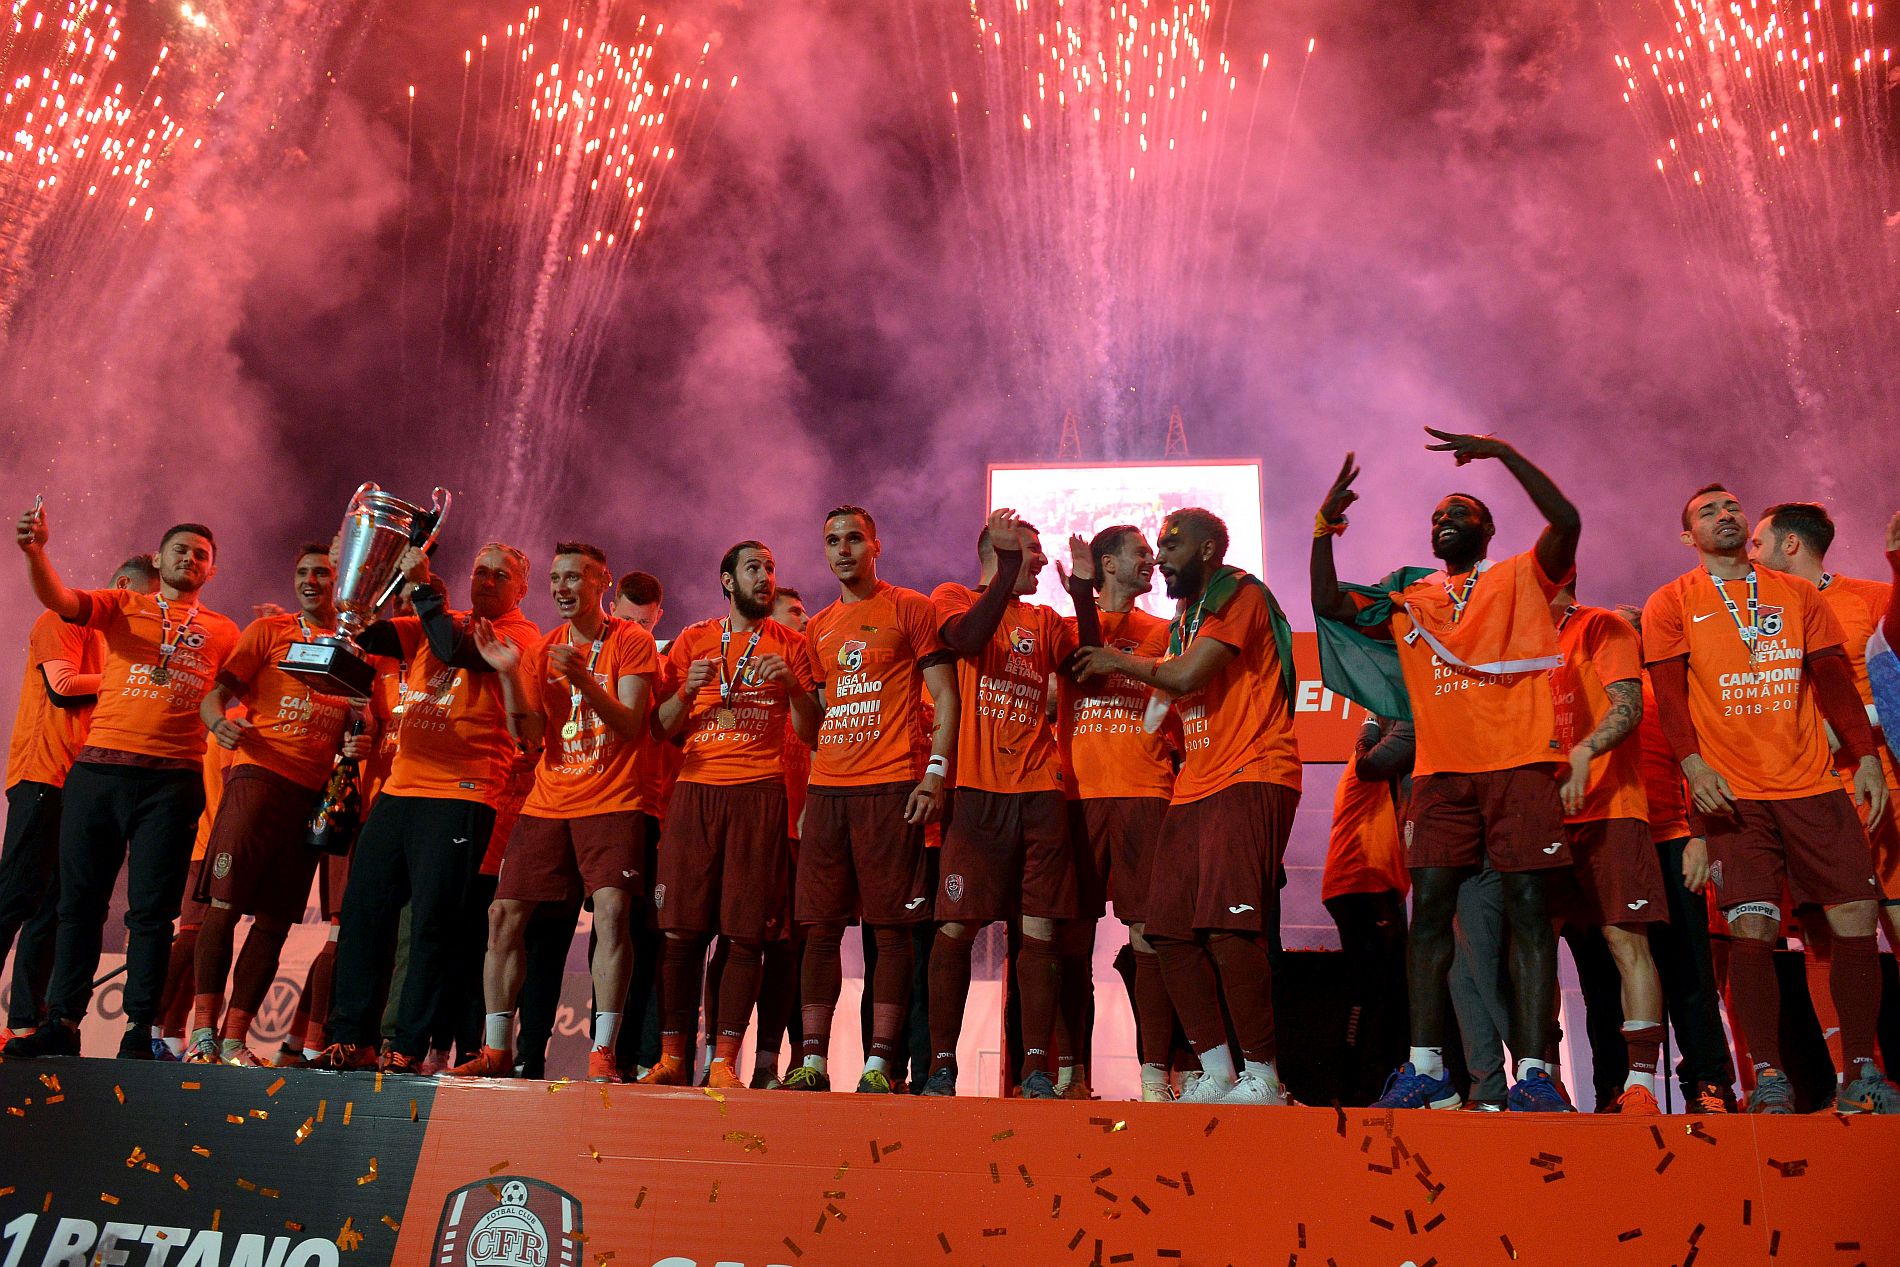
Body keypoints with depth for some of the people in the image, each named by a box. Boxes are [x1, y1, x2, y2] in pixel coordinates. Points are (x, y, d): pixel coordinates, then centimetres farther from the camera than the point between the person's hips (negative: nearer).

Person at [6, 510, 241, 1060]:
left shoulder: (223, 632, 15)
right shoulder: (121, 606, 13)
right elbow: (59, 600, -5)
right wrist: (35, 551, -21)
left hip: (172, 781, -1)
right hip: (98, 769, 1)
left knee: (152, 907, -1)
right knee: (79, 899, 5)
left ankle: (141, 1030, 3)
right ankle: (61, 1023, 12)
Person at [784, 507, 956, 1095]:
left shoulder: (910, 609, 3)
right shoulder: (818, 628, 19)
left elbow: (946, 696, -1)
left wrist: (935, 772, -12)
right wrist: (813, 777, 13)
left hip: (892, 787, -5)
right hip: (827, 788, 6)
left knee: (891, 926, -3)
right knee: (820, 926, 4)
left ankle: (878, 1064, 1)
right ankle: (812, 1061, 9)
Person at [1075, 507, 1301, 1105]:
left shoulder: (1241, 595, -5)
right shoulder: (1186, 616, 23)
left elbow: (1185, 676, -17)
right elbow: (1174, 692, 22)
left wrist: (1119, 660, 1)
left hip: (1250, 780, -9)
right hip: (1195, 787, 9)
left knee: (1228, 927, -18)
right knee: (1171, 930, 3)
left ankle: (1263, 1077, -6)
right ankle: (1217, 1074, 11)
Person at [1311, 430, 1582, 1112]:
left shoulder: (1521, 578, 11)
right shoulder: (1407, 599, 20)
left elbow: (1567, 520, -6)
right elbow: (1329, 605, 12)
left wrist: (1502, 452, -6)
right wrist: (1324, 528, 7)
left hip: (1520, 763, -3)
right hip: (1441, 772, 3)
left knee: (1528, 908, -6)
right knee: (1428, 908, -3)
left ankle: (1533, 1073, -8)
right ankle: (1425, 1066, 1)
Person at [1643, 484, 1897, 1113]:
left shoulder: (1797, 594, 16)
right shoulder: (1671, 604, 6)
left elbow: (1834, 678, 12)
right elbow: (1669, 692, -2)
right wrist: (1692, 762, -17)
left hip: (1814, 784, 3)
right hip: (1734, 792, -3)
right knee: (1752, 931, -9)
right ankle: (1768, 1077, 2)